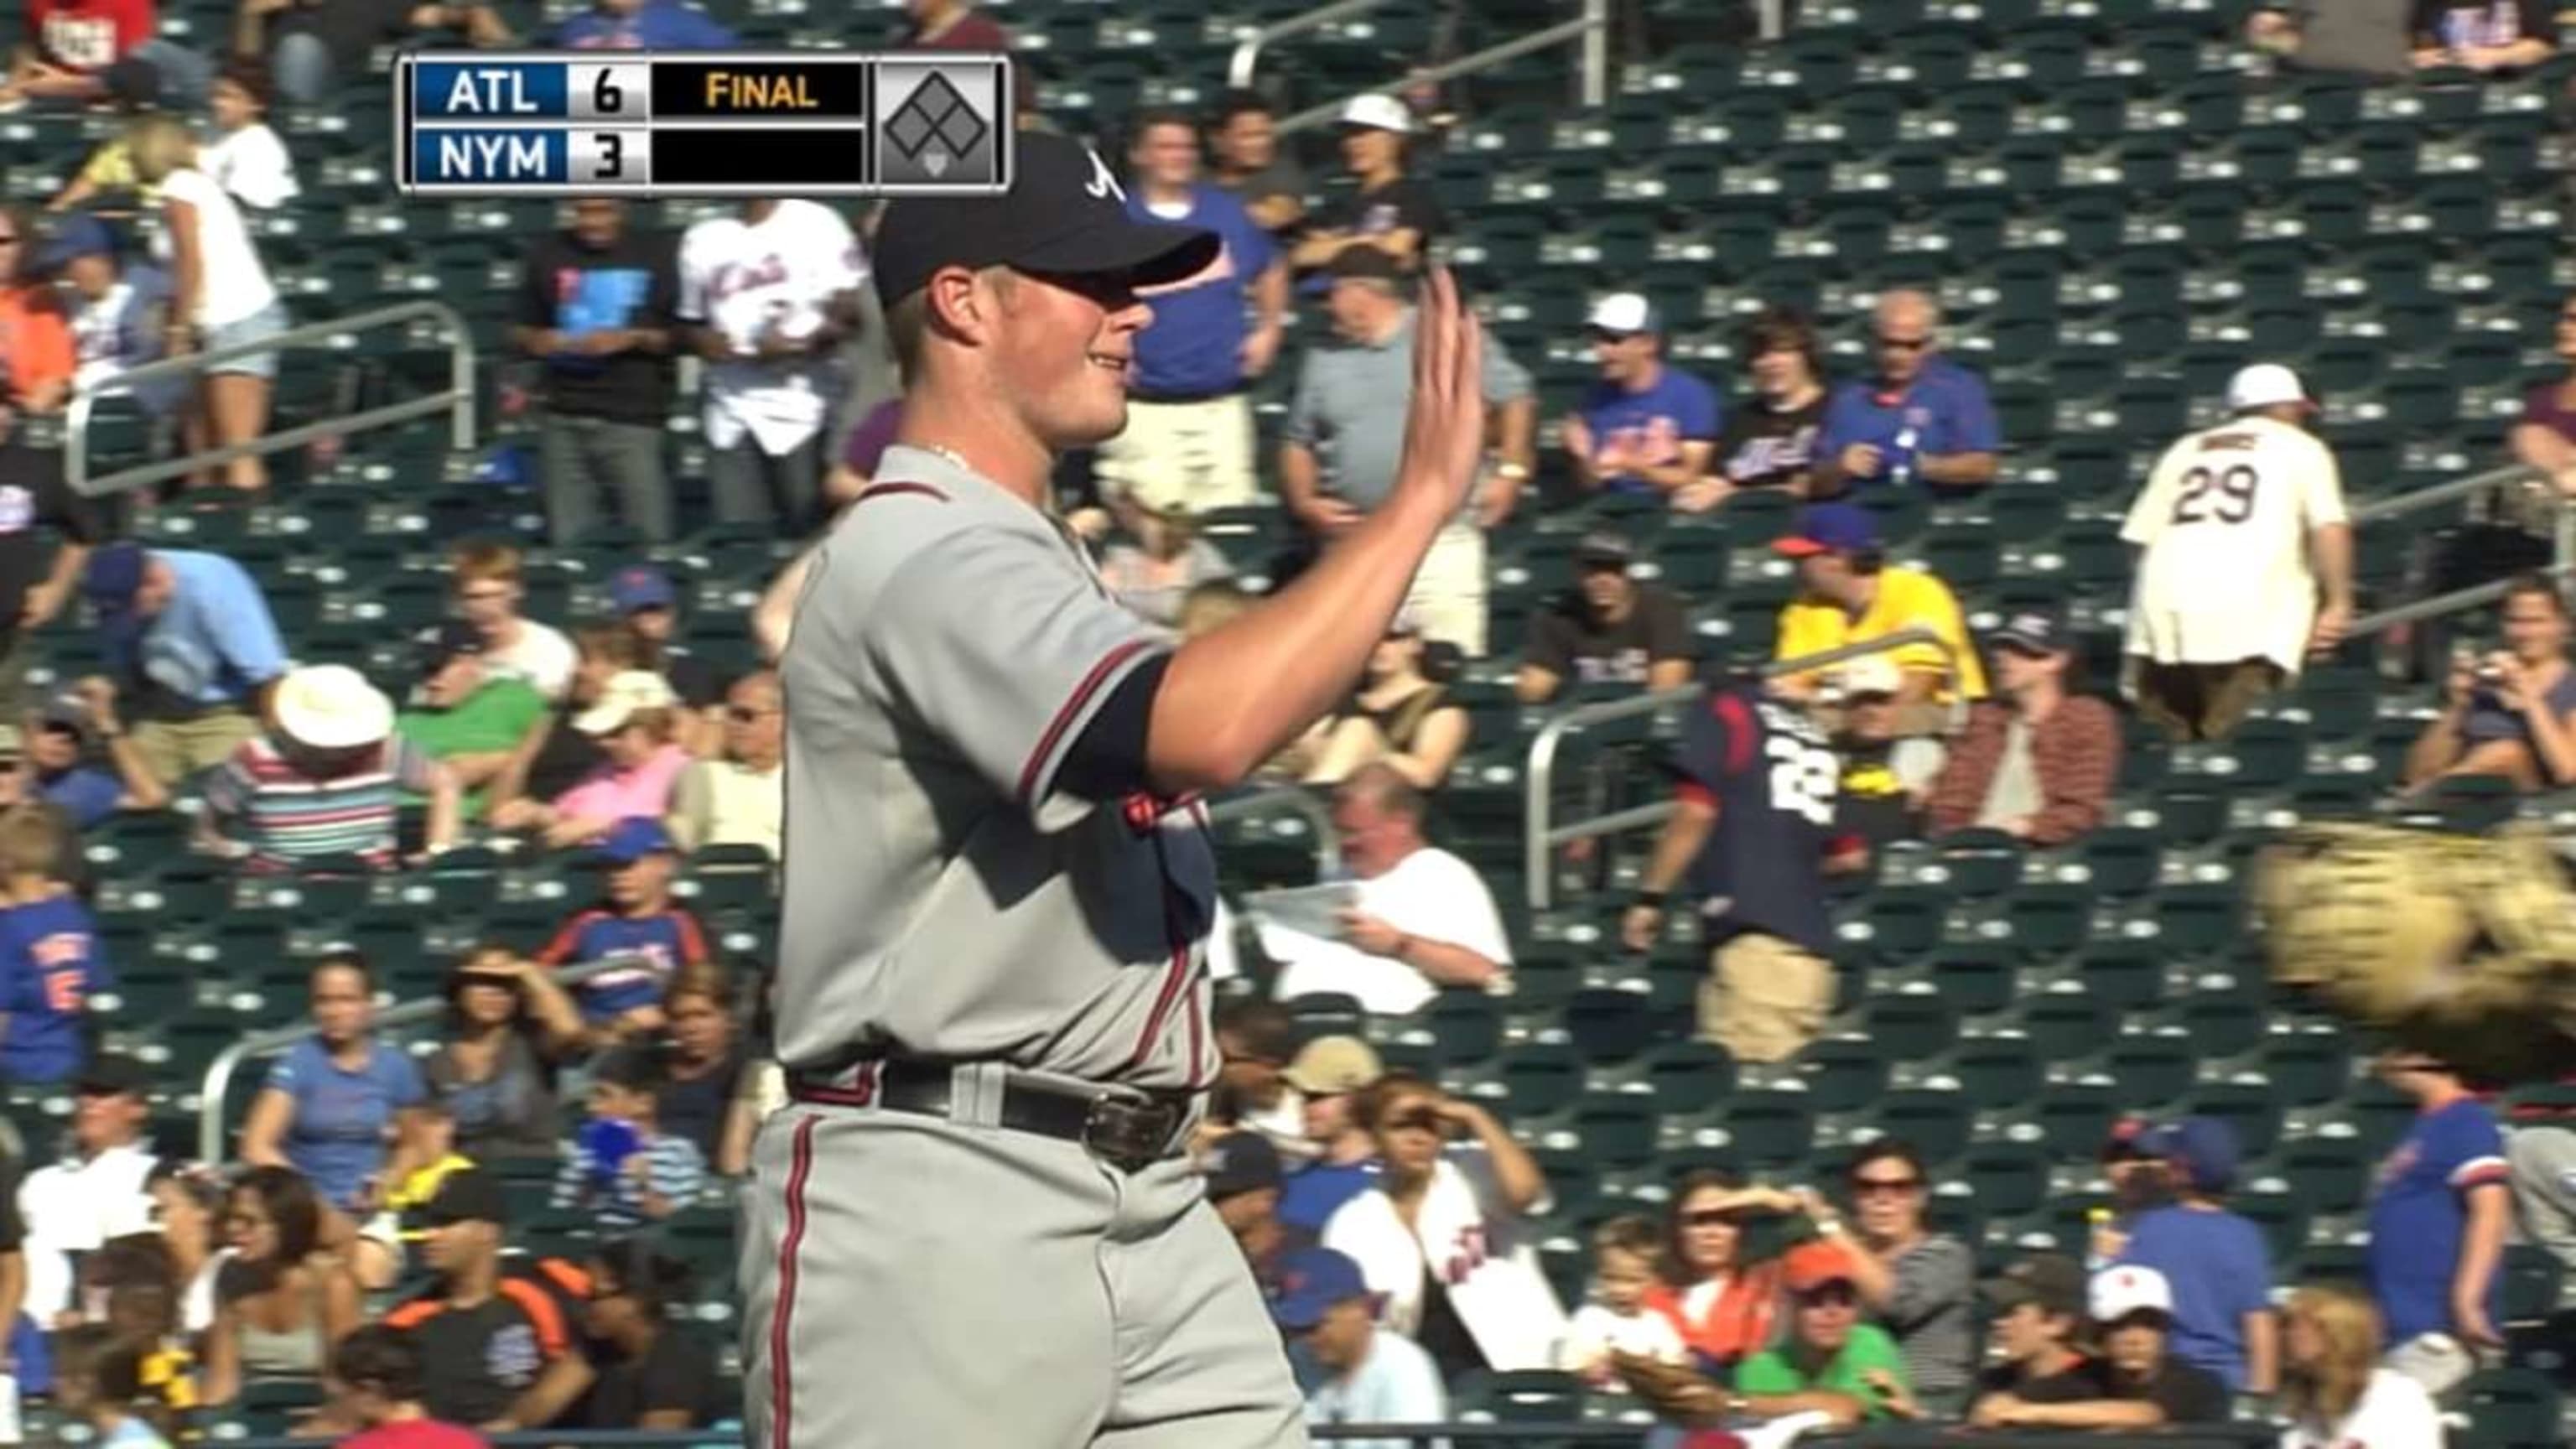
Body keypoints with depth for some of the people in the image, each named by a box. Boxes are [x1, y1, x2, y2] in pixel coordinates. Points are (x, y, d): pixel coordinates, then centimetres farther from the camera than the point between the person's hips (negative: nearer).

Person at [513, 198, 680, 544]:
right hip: (565, 417, 2)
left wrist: (634, 338, -15)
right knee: (566, 541, 3)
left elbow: (681, 335, 3)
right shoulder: (546, 254, 8)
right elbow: (521, 333, 14)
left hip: (632, 419, -2)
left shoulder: (655, 253, 1)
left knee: (650, 540, -6)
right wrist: (543, 341, -8)